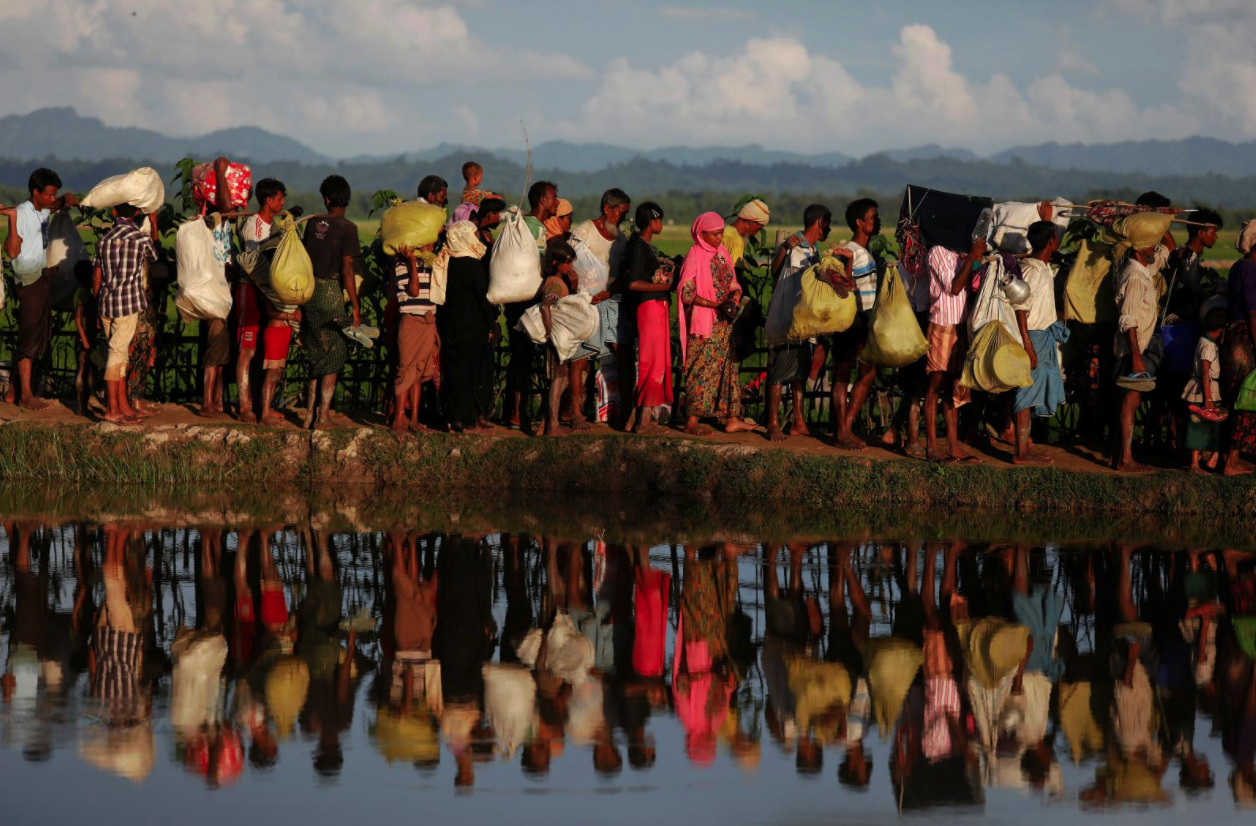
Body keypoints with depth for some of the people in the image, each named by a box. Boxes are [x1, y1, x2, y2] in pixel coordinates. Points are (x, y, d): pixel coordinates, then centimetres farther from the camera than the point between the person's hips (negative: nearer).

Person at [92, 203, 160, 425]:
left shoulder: (104, 240, 9)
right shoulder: (141, 238, -4)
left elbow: (96, 276, 12)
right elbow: (154, 256, 18)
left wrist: (98, 305, 22)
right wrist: (154, 225, 28)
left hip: (106, 304, 5)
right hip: (129, 303, -5)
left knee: (118, 353, 12)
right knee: (117, 353, -6)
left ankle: (123, 405, 15)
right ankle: (112, 409, -8)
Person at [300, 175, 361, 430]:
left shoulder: (313, 223, 5)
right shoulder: (347, 228, -10)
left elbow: (305, 259, 10)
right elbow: (347, 270, -14)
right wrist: (355, 306, -9)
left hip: (310, 291, 5)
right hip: (331, 291, -5)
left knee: (316, 354, 16)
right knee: (334, 355, 3)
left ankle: (311, 412, 17)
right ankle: (324, 416, 2)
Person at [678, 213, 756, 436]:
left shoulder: (721, 254, 11)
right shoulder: (695, 257, -11)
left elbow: (731, 283, 19)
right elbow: (686, 293, -16)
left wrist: (735, 292, -5)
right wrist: (716, 305, -21)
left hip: (724, 322, 8)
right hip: (703, 324, -8)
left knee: (728, 367, 9)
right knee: (701, 369, -5)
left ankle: (731, 419, 13)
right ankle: (692, 421, -1)